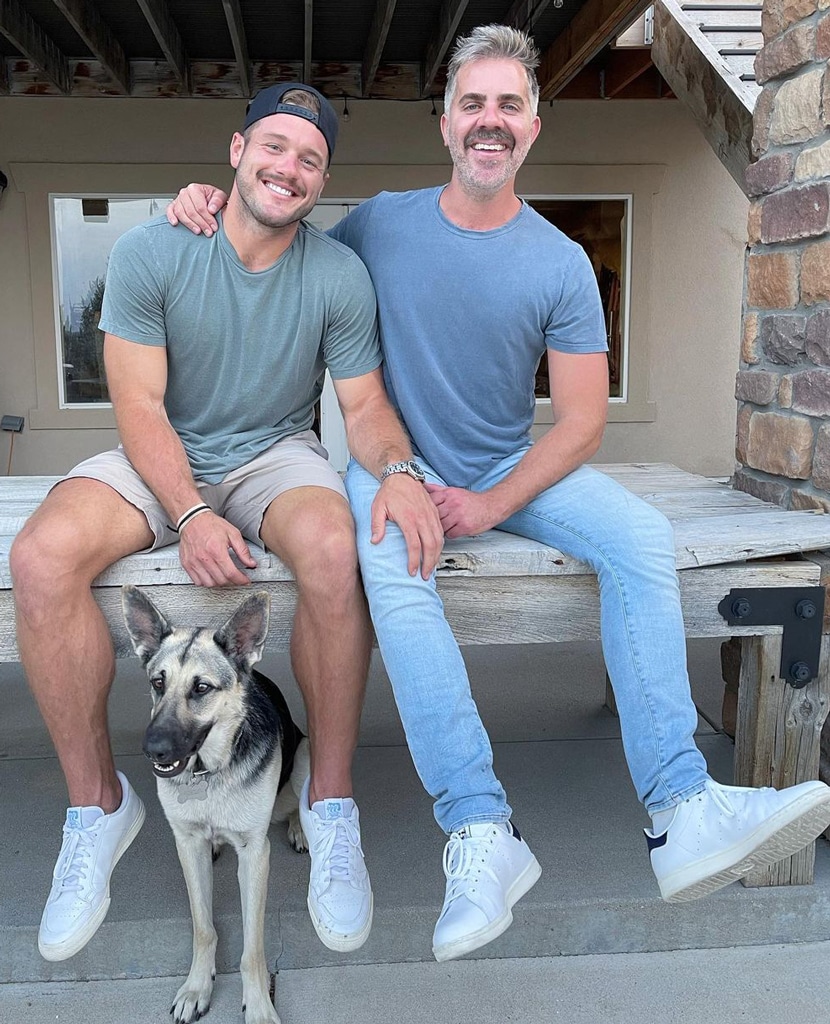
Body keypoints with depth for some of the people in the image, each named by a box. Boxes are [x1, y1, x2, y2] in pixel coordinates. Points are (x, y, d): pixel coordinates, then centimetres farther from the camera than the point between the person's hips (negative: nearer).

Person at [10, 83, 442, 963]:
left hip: (277, 455, 0)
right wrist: (190, 514, -25)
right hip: (162, 458, 1)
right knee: (41, 556, -28)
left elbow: (365, 404, -2)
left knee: (334, 549, -35)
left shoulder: (338, 274, -5)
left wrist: (396, 471, -26)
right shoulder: (151, 252, -8)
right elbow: (139, 404, -10)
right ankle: (97, 803, -8)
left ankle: (330, 801, -15)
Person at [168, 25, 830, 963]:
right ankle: (481, 832, -36)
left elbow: (581, 421, -4)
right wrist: (211, 203, -4)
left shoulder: (560, 264, -2)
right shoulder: (381, 224, 0)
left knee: (641, 539, -24)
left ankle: (680, 813, -27)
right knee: (390, 565, -35)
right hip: (396, 460, -1)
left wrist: (492, 505, -18)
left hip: (513, 467, 2)